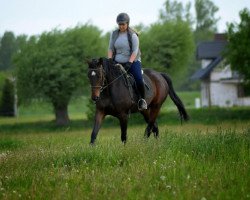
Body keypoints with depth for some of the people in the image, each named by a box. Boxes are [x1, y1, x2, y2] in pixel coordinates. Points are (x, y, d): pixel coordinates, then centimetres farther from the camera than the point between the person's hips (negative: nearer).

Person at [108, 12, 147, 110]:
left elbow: (135, 51, -13)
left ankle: (142, 99, -5)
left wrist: (129, 63, -25)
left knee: (139, 80, -25)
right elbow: (110, 48, 9)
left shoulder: (133, 35, -8)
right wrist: (109, 59, -8)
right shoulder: (114, 34, 6)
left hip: (133, 61, -4)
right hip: (118, 62, 4)